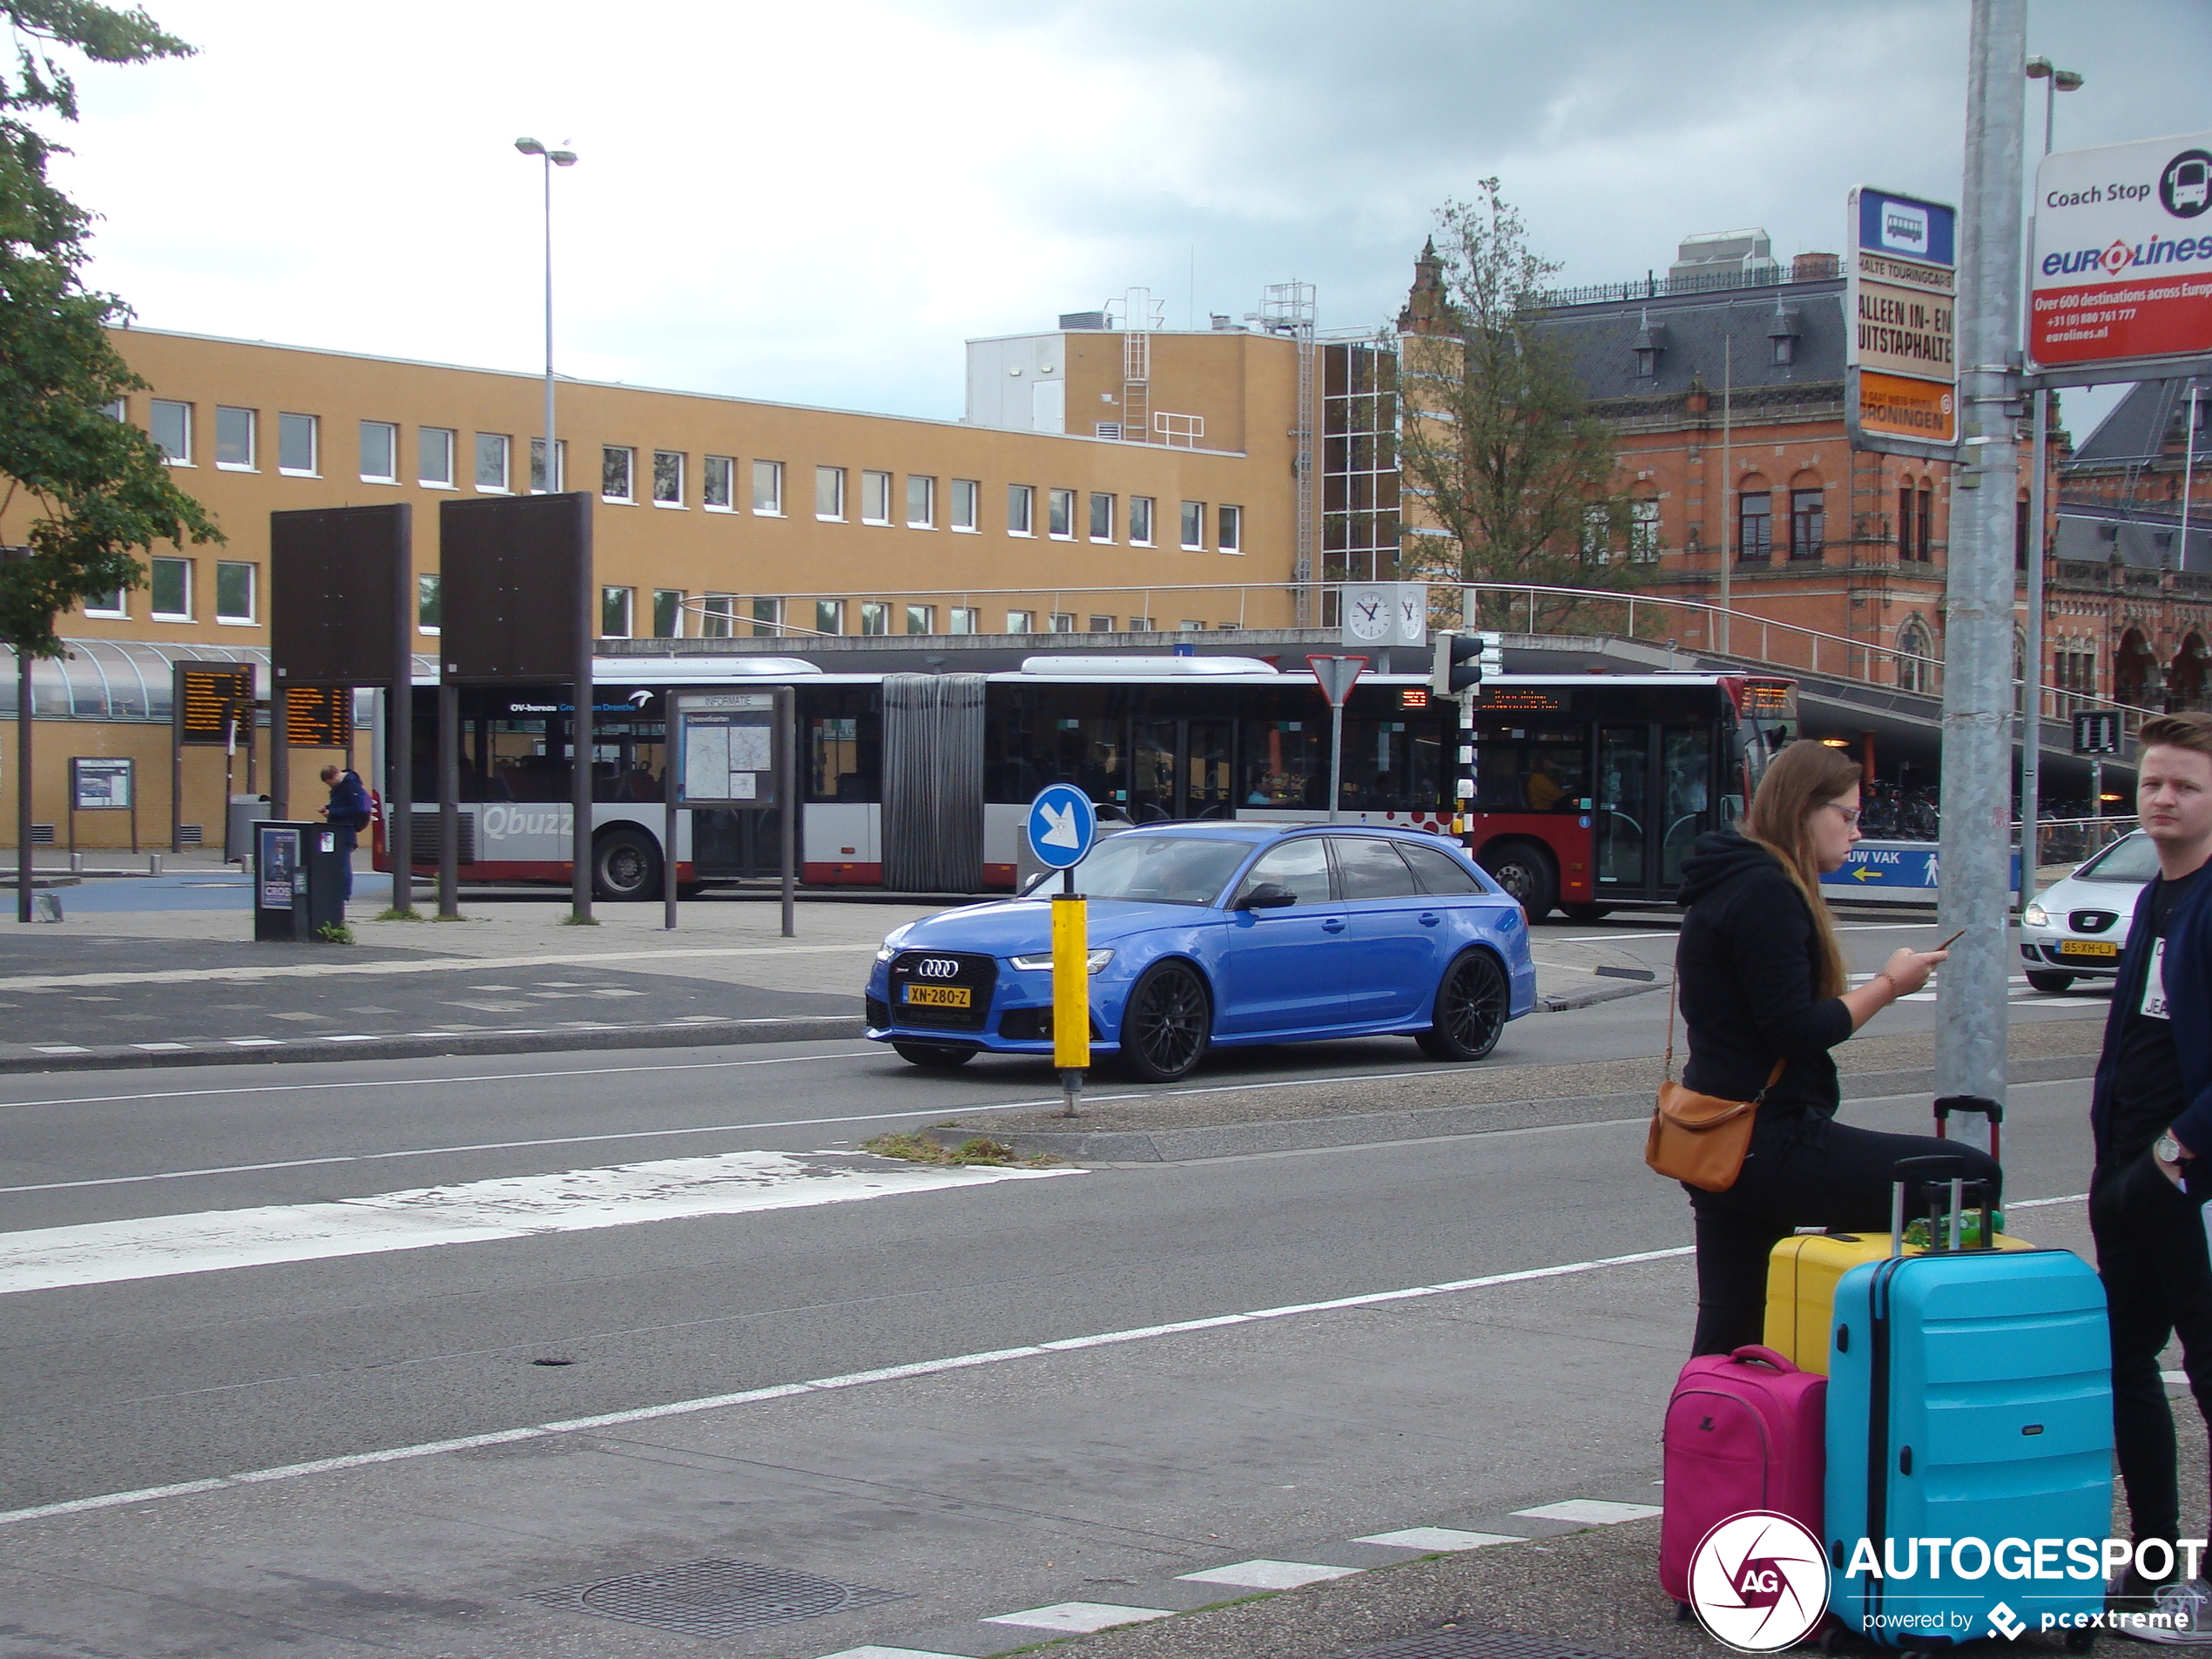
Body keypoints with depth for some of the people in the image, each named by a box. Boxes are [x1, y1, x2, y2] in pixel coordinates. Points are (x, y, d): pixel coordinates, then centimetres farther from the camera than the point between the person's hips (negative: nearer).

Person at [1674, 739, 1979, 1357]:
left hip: (1725, 1145, 11)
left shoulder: (1735, 883, 18)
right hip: (1770, 1144, -11)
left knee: (1730, 1340, 11)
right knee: (1972, 1180, -11)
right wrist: (1887, 986, -7)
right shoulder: (1766, 893, -14)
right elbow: (1797, 1032, -18)